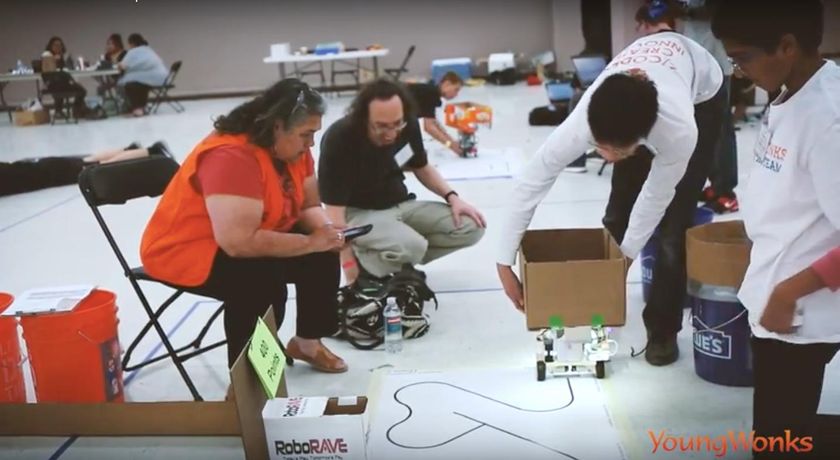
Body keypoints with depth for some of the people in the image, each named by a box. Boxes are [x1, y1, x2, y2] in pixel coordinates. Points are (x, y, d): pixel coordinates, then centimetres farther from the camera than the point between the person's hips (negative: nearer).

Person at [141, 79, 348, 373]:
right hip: (187, 252, -9)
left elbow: (308, 205, 6)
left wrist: (326, 232, -17)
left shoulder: (293, 148, -3)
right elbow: (240, 242, -38)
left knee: (323, 254, -4)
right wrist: (310, 241, -29)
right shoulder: (231, 157, -32)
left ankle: (308, 340, 14)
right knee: (262, 280, -33)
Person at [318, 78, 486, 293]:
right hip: (357, 213, -6)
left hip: (401, 205, 7)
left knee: (471, 227, -7)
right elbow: (334, 211, -23)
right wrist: (349, 265, -23)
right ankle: (364, 265, -5)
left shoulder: (408, 125, -10)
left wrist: (452, 197, -5)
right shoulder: (339, 139, -26)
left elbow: (422, 168, 10)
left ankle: (400, 263, 5)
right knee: (411, 245, -36)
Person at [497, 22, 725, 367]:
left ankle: (663, 329, 11)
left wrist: (626, 255, -17)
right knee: (618, 211, 5)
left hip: (701, 97, -3)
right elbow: (530, 183, -31)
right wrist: (504, 263, -28)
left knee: (674, 225, -8)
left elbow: (656, 197, -27)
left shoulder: (679, 130, -47)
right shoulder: (584, 121, -40)